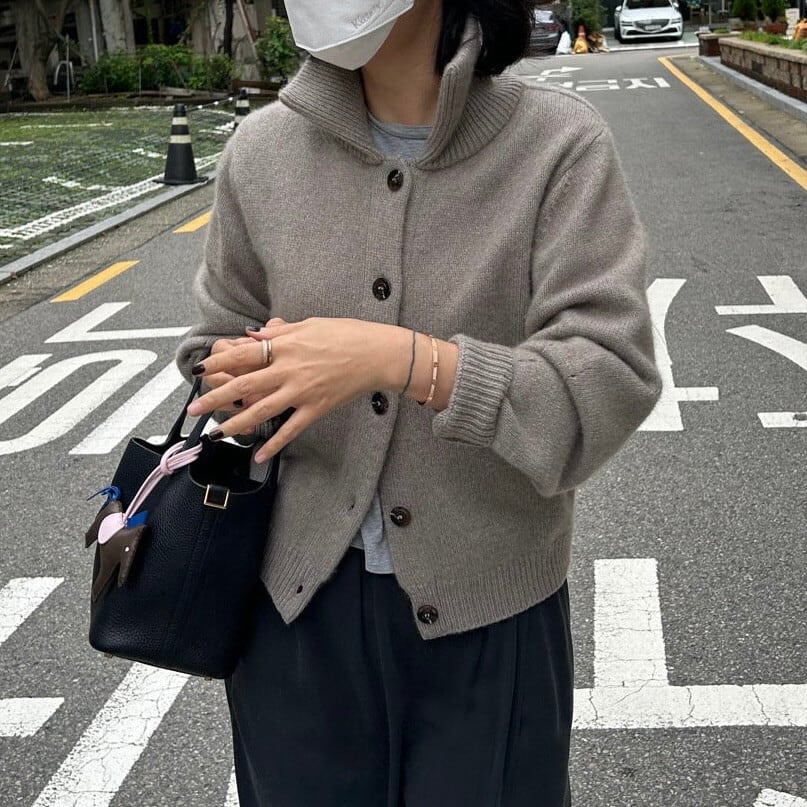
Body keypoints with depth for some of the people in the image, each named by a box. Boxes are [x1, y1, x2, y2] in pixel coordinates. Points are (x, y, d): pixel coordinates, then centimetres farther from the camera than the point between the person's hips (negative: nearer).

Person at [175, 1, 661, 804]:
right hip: (299, 598, 3)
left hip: (488, 613, -2)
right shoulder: (262, 151, -4)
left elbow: (610, 387, -21)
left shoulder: (558, 145, -14)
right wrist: (248, 373, -13)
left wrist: (397, 358, -32)